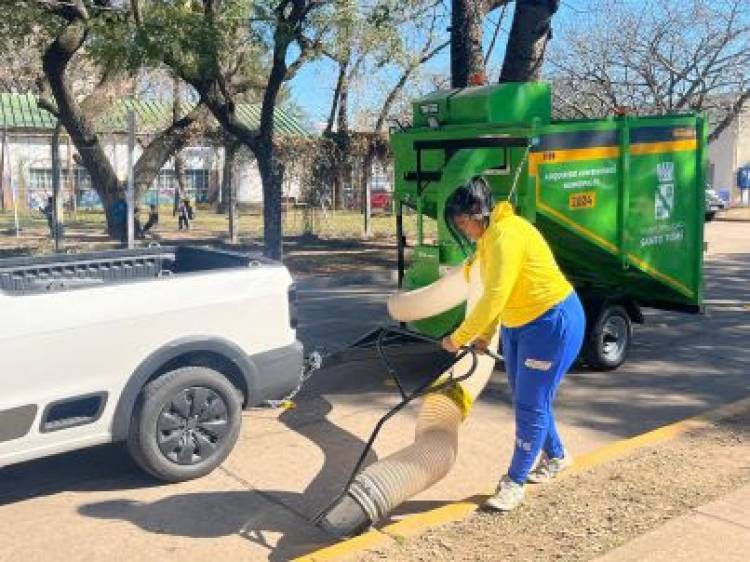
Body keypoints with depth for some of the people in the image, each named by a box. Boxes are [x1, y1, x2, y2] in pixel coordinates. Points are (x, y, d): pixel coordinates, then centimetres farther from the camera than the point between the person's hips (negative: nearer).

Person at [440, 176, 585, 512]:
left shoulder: (507, 234, -25)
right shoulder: (489, 236, 5)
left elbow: (495, 296, -30)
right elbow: (494, 295, 9)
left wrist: (458, 338, -24)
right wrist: (485, 335, 2)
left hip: (553, 322, -10)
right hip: (516, 324, 10)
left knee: (531, 404, -3)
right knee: (524, 399, 18)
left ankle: (514, 483, 9)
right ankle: (555, 456, 41)